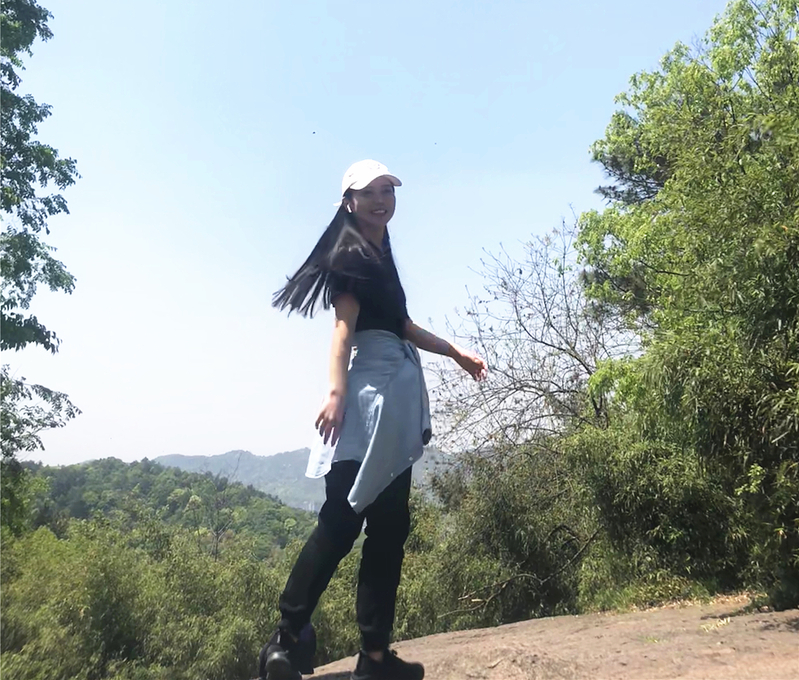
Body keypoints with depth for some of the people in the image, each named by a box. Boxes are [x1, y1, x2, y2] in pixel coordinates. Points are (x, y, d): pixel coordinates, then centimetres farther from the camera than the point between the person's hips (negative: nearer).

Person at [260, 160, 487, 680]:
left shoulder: (380, 253, 24)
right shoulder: (350, 252, -2)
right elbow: (345, 325, -15)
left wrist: (455, 353, 35)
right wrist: (336, 390, -28)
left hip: (396, 393, 9)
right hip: (369, 391, -9)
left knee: (390, 527, 7)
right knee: (342, 520, -10)